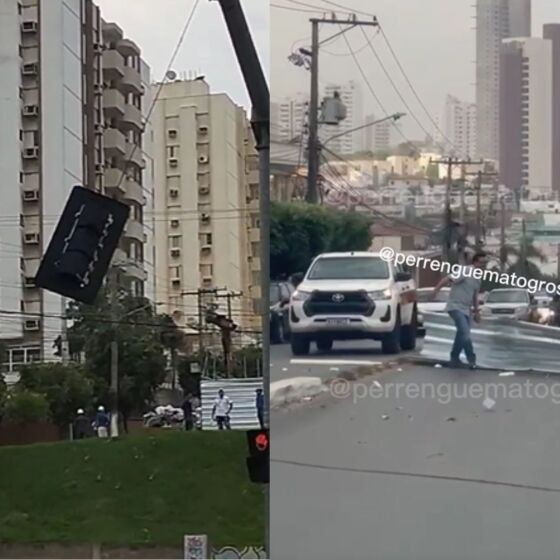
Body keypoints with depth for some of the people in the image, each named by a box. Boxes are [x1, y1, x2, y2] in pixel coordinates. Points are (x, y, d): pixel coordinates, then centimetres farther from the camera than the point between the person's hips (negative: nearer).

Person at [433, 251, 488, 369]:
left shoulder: (478, 277, 12)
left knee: (462, 335, 11)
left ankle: (455, 359, 22)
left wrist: (476, 311, 24)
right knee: (465, 333, -16)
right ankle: (472, 360, -12)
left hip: (466, 309, 9)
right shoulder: (465, 272, -14)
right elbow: (447, 279, -22)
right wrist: (436, 289, -34)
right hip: (456, 307, -9)